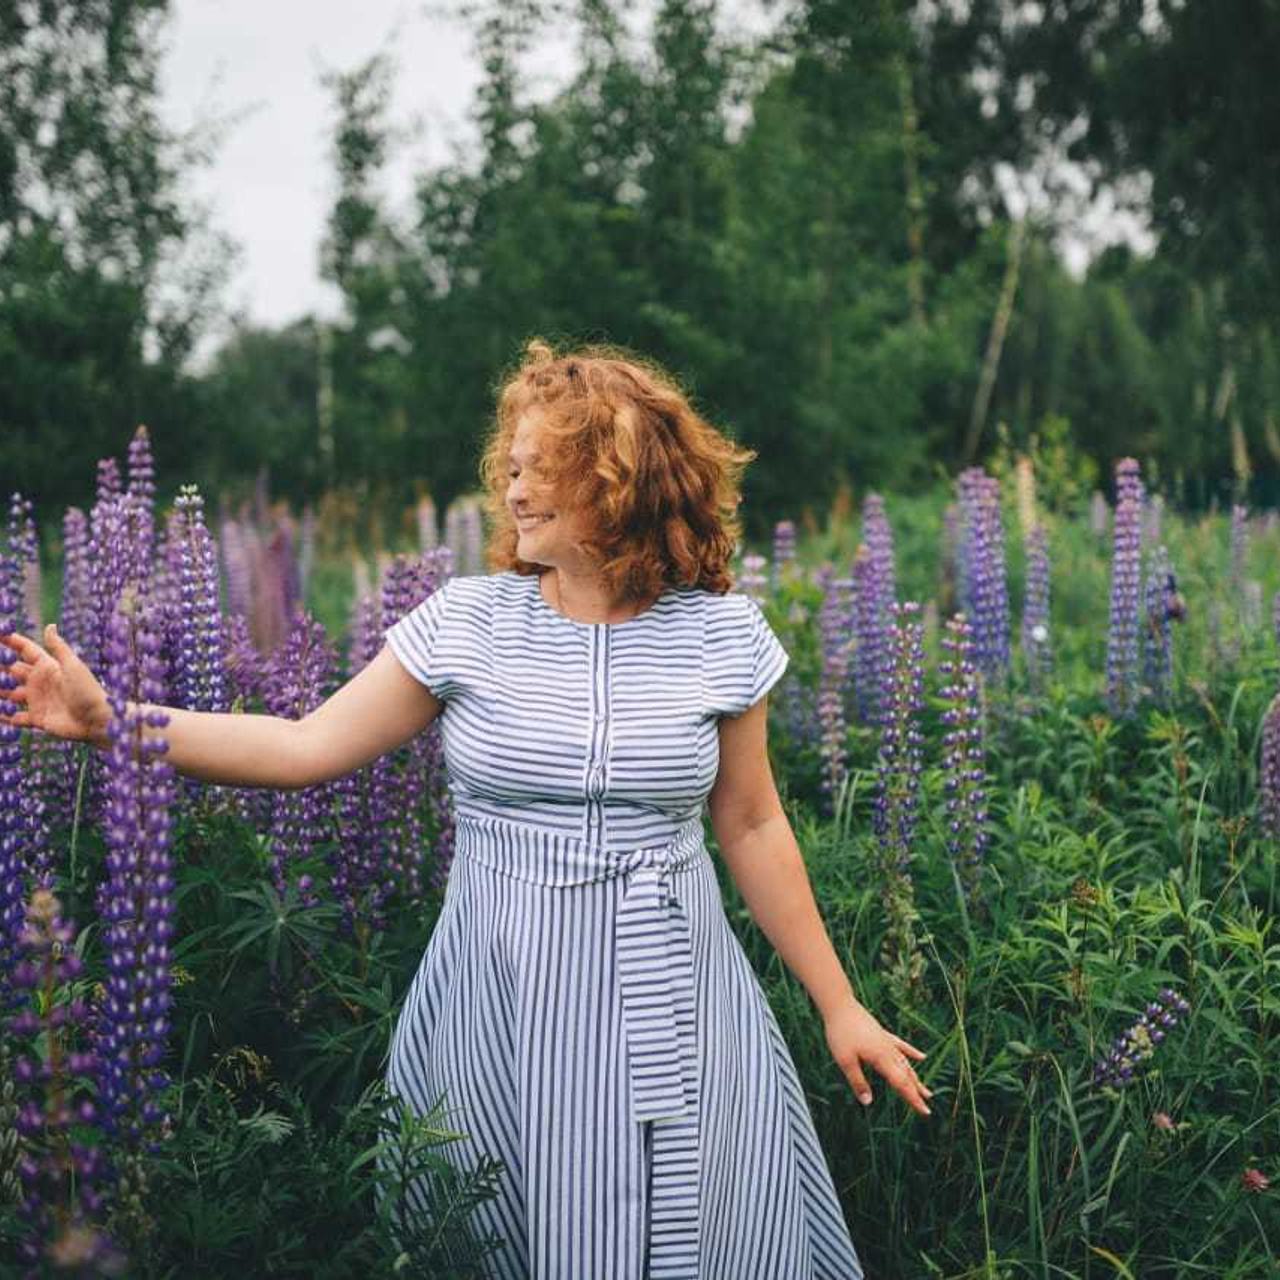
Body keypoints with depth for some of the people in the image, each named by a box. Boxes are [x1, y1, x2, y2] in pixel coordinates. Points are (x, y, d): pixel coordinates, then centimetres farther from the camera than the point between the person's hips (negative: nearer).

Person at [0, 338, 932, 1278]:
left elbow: (752, 827, 5)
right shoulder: (466, 621, -4)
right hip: (500, 999, 0)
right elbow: (307, 748, -6)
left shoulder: (719, 635, -3)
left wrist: (839, 1004, 7)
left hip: (672, 1001, 0)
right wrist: (109, 720, -15)